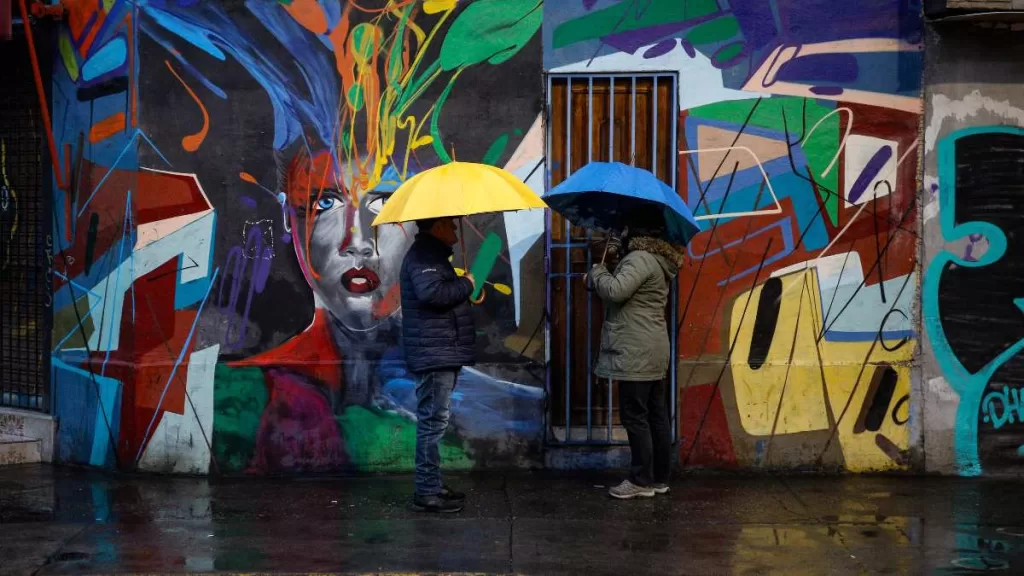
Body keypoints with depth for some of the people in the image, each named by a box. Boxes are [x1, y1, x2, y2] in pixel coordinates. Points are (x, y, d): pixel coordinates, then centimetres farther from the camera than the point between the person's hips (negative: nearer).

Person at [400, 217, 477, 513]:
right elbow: (431, 292, -30)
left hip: (441, 353, 11)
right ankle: (427, 492, -7)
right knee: (433, 421, -9)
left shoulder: (432, 254, 21)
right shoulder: (423, 256, -14)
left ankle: (432, 485, 21)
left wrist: (466, 292, 10)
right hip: (434, 354, -11)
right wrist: (466, 285, -16)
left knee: (433, 420, 14)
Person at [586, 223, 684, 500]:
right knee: (656, 416, 11)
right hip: (652, 352, 10)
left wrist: (596, 273, -6)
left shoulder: (640, 259, -13)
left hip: (636, 353, -10)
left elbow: (616, 291, -24)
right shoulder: (656, 261, 19)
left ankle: (641, 481, -2)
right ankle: (659, 478, 15)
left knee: (635, 417, -5)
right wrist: (601, 277, 11)